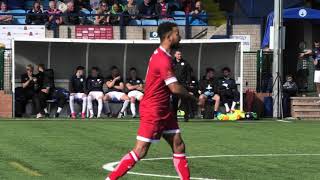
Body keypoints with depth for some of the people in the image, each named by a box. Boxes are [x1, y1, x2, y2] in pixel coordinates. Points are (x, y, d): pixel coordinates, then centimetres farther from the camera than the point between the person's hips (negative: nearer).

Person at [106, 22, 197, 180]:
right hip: (153, 111, -10)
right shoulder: (163, 59, -20)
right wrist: (191, 97, -6)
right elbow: (175, 88, -24)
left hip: (164, 111, 10)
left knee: (179, 146, 6)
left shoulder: (161, 55, 11)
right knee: (140, 151, -6)